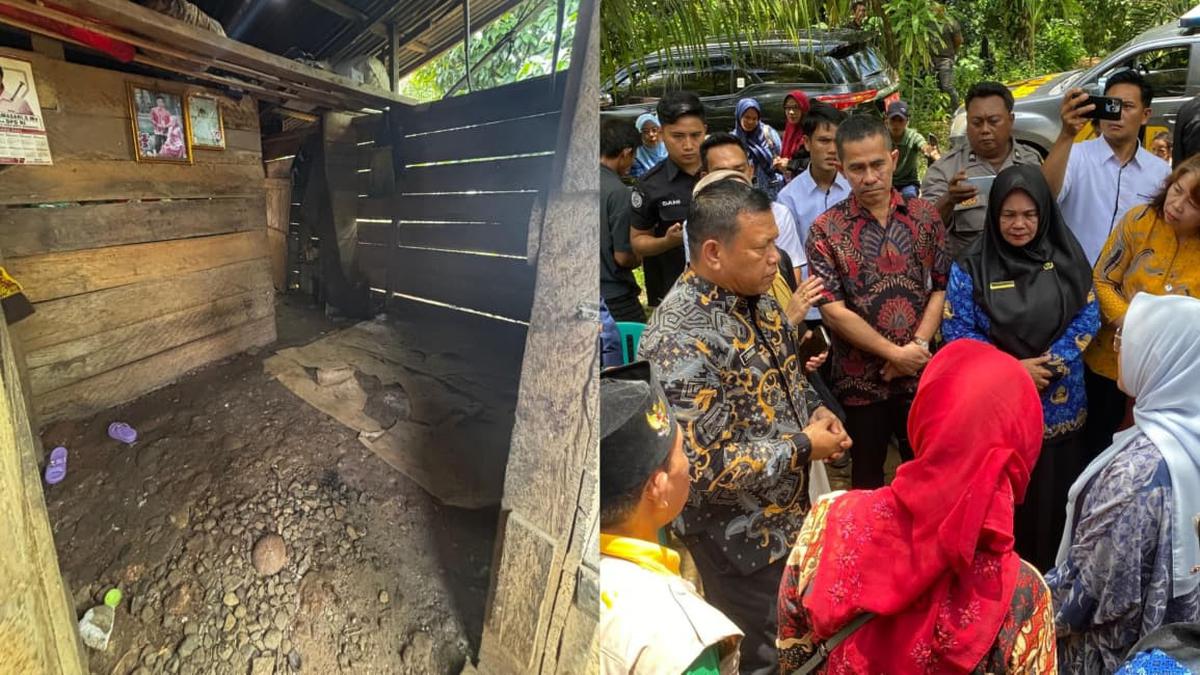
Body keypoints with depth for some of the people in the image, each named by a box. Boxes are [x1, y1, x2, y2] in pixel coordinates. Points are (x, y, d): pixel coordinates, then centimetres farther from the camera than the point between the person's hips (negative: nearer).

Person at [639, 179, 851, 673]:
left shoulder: (756, 299, -2)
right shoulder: (680, 340, -31)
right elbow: (702, 467, -32)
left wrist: (817, 413, -6)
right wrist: (803, 446, -21)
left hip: (790, 513, 8)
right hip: (741, 539, -8)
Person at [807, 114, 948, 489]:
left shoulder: (924, 216, 2)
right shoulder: (826, 230, -9)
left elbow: (943, 287, 2)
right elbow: (832, 311, -13)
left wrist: (917, 347, -11)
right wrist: (895, 353, -14)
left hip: (921, 375, 3)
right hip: (861, 380, -2)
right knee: (867, 479, 15)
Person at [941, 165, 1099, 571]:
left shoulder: (1066, 258, 1)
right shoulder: (970, 267, -8)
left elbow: (1088, 316, 1)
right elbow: (956, 331, -11)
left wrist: (1050, 362, -14)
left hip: (1060, 405, 3)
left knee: (1052, 493, 15)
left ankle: (1049, 575, 37)